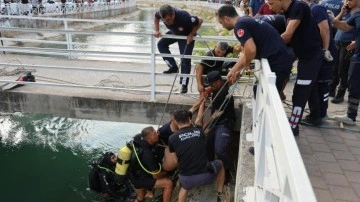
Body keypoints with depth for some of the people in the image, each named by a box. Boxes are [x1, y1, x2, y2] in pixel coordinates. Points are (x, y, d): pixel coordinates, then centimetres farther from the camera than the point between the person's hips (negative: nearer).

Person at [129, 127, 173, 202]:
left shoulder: (140, 140, -12)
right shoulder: (147, 153, -33)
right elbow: (156, 175, -24)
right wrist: (166, 173, -2)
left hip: (135, 174, 9)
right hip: (140, 178, -9)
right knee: (168, 183, -17)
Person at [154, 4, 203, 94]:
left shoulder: (183, 16, -42)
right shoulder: (162, 14, -28)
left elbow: (200, 21, -28)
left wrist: (191, 35, -26)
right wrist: (157, 30, -13)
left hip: (187, 35, -6)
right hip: (174, 32, 6)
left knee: (185, 59, -9)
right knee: (161, 44, -8)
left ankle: (184, 84, -3)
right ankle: (173, 66, 0)